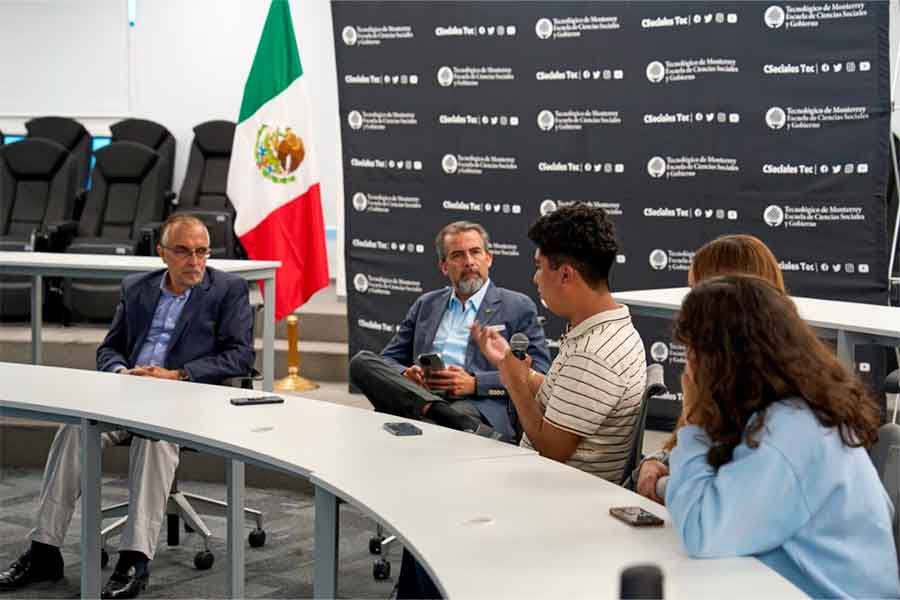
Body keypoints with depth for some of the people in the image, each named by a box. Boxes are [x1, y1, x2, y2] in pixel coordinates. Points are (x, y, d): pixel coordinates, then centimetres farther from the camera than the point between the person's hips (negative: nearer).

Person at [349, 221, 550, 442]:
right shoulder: (426, 305, 25)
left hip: (478, 406, -8)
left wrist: (474, 383, -10)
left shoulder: (518, 307, 12)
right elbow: (388, 360, 24)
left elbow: (539, 374, 2)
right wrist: (406, 375, -2)